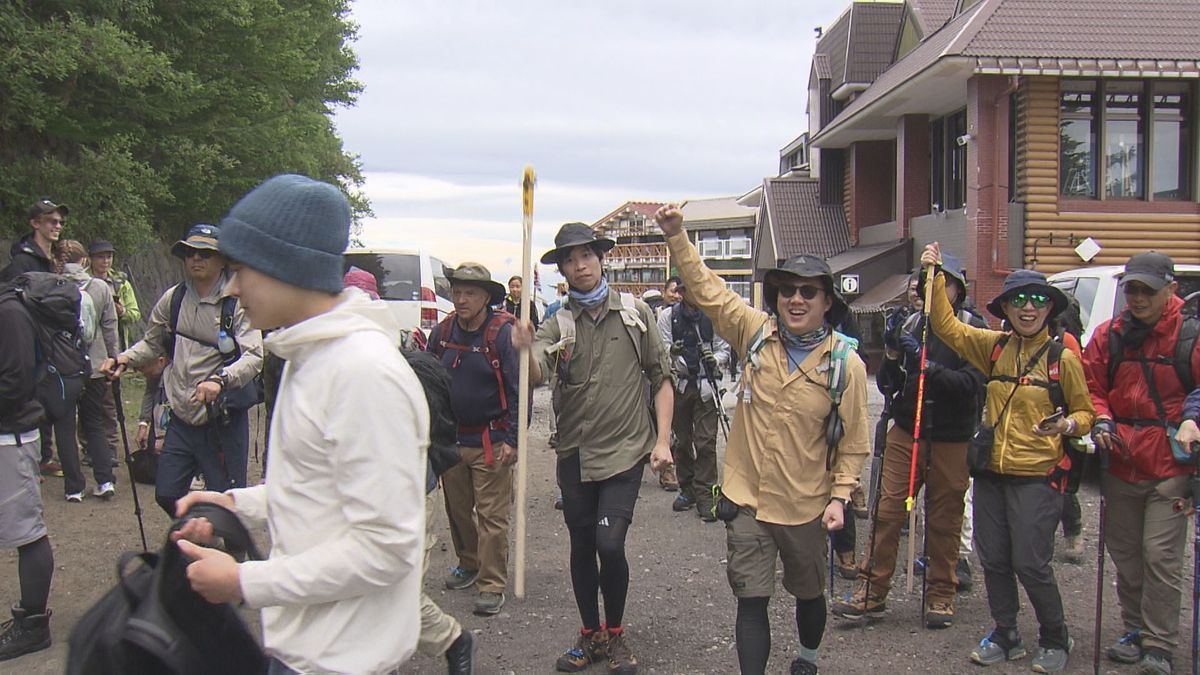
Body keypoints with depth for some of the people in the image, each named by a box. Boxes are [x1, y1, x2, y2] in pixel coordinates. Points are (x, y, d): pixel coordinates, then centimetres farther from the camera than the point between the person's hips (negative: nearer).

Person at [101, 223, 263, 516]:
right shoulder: (173, 299, 5)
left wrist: (220, 380, -36)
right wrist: (125, 358, -1)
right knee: (166, 495, 11)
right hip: (182, 418, 5)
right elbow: (152, 343, 19)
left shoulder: (238, 303, -10)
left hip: (222, 418, -5)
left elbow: (254, 356, -20)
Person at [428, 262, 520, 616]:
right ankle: (469, 564, 37)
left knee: (492, 516, -2)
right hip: (450, 439, 6)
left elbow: (519, 390, -12)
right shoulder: (442, 332, 3)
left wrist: (512, 439, -15)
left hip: (490, 443, -6)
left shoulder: (503, 334, -13)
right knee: (457, 508, 18)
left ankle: (492, 585, 5)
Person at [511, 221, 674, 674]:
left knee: (609, 543, -13)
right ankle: (590, 635, 30)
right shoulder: (557, 325, 1)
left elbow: (661, 378, 5)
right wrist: (525, 350, -40)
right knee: (582, 547, 11)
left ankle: (615, 634, 11)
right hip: (575, 453, 2)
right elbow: (537, 376, -18)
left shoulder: (636, 313, 2)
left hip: (625, 450, -2)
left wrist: (662, 440, -4)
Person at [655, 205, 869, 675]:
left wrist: (840, 497, -13)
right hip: (746, 500, 0)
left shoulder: (846, 364, -11)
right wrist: (676, 235, -10)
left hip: (806, 507, 0)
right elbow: (707, 289, -2)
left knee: (809, 595, 22)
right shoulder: (755, 333, -5)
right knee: (751, 601, 0)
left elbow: (854, 442, -6)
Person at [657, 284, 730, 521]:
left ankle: (705, 495, 0)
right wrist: (672, 353, -27)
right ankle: (687, 490, 25)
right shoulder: (668, 316, 0)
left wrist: (716, 360, -17)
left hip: (705, 384, -1)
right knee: (682, 440, 11)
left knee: (706, 442, -6)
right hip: (678, 384, 1)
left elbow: (724, 348, 5)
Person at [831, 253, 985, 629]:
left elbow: (971, 383, -17)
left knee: (944, 520, 6)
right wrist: (892, 356, -10)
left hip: (951, 439, -3)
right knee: (887, 510, 1)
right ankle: (872, 591, 10)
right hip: (906, 431, 3)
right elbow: (890, 384, 10)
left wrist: (927, 365, -26)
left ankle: (941, 595, 20)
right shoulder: (911, 325, 6)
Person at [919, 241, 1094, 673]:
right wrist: (936, 277, -1)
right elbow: (945, 326, 6)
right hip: (991, 472, 5)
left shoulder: (1062, 358, -4)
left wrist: (1067, 425, -18)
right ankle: (1005, 636, 28)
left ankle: (1055, 640, 19)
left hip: (1037, 475, -4)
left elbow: (1086, 412, 3)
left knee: (1030, 564, -4)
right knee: (993, 560, 10)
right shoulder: (993, 347, 6)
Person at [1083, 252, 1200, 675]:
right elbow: (1092, 389, 11)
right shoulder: (1108, 336, 4)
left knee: (1161, 556, -5)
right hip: (1121, 463, 5)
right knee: (1124, 554, 14)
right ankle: (1136, 631, 30)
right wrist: (1100, 421, -6)